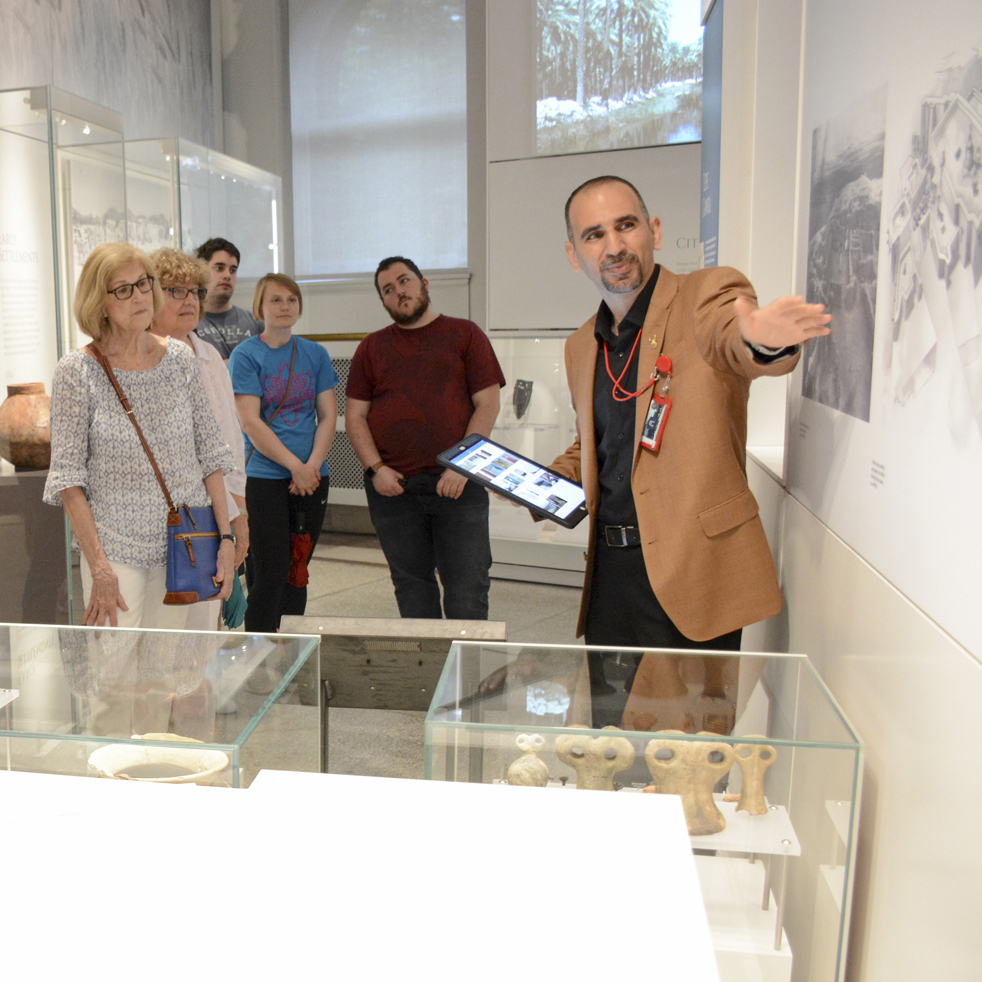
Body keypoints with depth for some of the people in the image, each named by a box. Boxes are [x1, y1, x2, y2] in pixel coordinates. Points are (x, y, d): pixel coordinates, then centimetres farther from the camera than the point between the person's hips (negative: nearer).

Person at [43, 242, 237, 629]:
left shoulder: (180, 358, 3)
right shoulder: (76, 371, -6)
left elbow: (210, 453, 6)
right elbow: (68, 477, -7)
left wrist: (225, 537, 1)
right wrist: (99, 568, -13)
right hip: (114, 544, -3)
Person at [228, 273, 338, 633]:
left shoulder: (315, 354, 10)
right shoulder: (245, 355, -3)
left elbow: (328, 415, 6)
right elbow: (250, 422, -10)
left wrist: (313, 465, -8)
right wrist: (295, 466, -14)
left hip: (312, 478, 4)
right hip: (264, 478, -4)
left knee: (297, 571, 10)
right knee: (269, 574, -5)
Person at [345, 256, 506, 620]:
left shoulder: (465, 334, 7)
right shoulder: (372, 347, 14)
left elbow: (488, 404, 0)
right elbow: (355, 416, 10)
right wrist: (376, 468, -5)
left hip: (457, 482, -2)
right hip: (392, 487, 3)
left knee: (468, 586, -3)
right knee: (411, 584, 9)